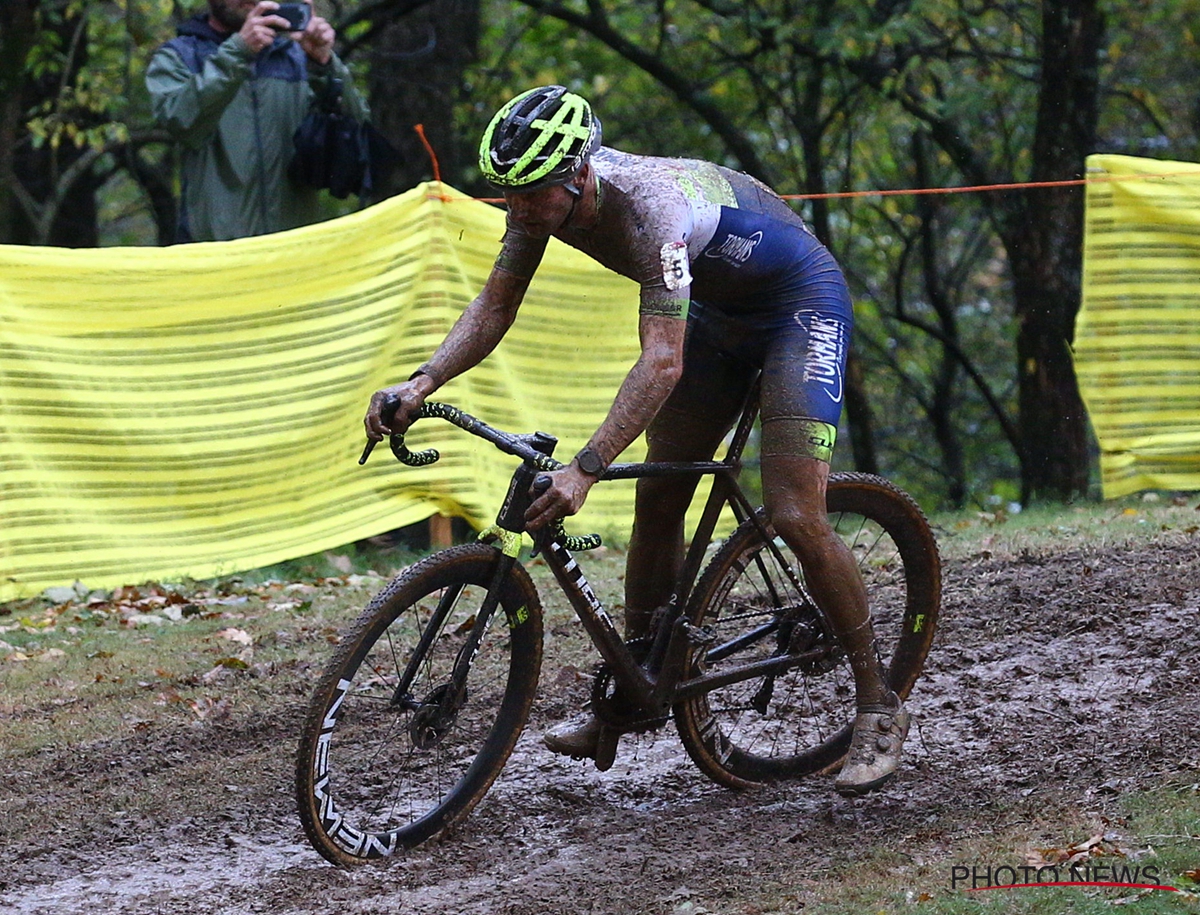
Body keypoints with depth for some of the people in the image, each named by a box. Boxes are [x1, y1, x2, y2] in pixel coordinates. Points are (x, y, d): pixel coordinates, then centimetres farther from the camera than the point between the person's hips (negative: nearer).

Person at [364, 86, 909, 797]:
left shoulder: (652, 205, -38)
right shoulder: (545, 194, -15)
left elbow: (662, 363, -44)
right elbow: (495, 306, -7)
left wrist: (585, 470, -52)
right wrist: (421, 385, -23)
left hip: (801, 304, -8)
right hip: (716, 309, 8)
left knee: (796, 519, -17)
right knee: (656, 500, 7)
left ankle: (880, 707, -4)